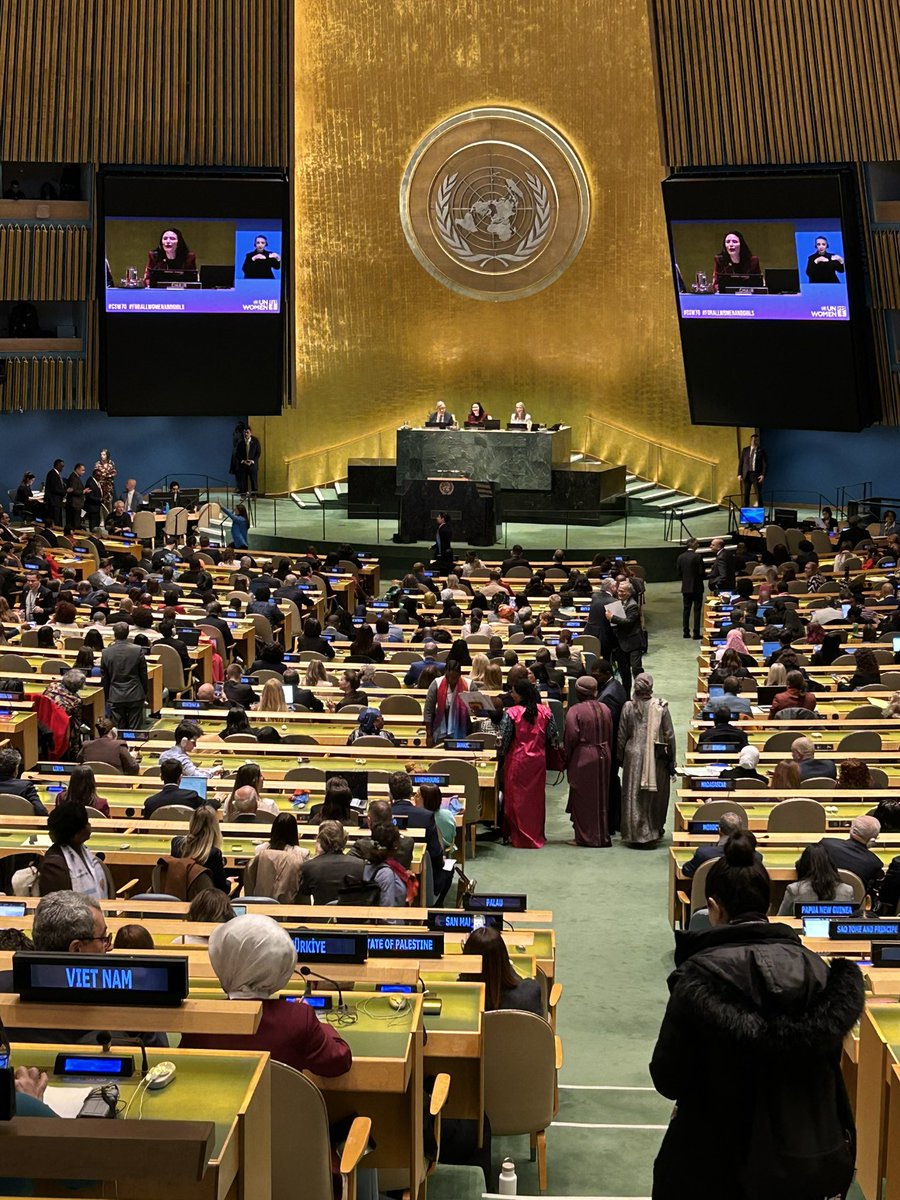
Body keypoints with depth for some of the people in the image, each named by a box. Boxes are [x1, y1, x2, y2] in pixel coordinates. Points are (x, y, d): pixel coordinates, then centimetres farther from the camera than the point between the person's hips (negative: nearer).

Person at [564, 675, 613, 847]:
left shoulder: (575, 710, -14)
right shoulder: (605, 709, 3)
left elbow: (571, 737, -16)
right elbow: (611, 736, 8)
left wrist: (567, 759, -2)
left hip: (582, 758, -5)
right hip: (603, 757, 6)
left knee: (582, 799, 4)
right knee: (601, 797, 14)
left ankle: (585, 837, 7)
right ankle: (602, 836, 20)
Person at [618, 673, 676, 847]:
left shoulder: (628, 707, -7)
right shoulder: (661, 707, -9)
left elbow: (622, 736, -1)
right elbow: (669, 735, -5)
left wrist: (621, 758, 12)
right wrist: (671, 760, 5)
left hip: (633, 756, 0)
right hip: (656, 758, 0)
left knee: (633, 795, 8)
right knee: (655, 795, 15)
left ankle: (634, 833, 10)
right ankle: (654, 831, 24)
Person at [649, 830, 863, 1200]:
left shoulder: (699, 974, -16)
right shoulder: (817, 968, -6)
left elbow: (667, 1079, -11)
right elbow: (827, 1068, 3)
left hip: (724, 1163, -4)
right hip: (813, 1160, 4)